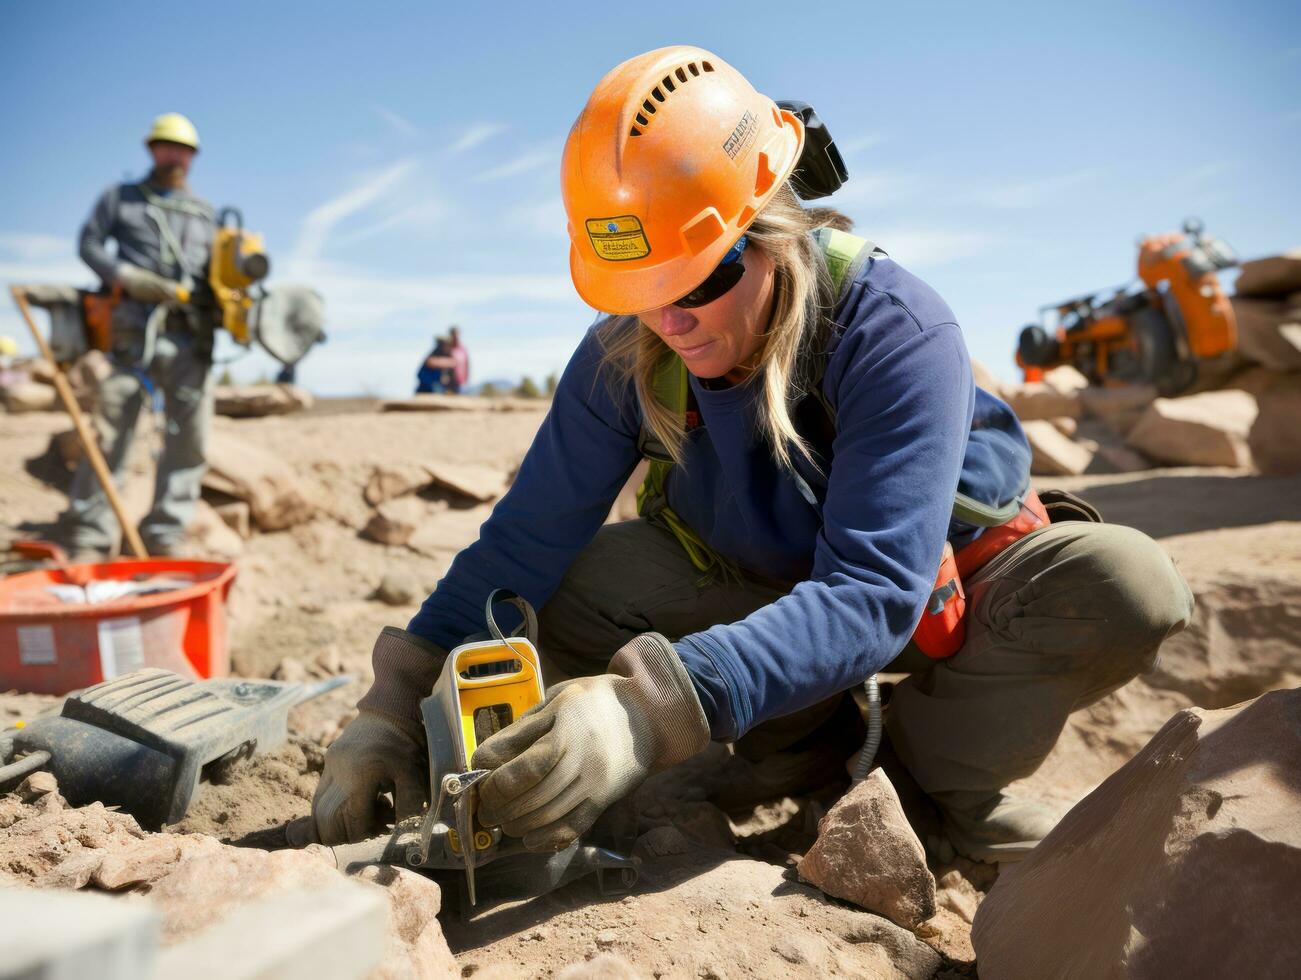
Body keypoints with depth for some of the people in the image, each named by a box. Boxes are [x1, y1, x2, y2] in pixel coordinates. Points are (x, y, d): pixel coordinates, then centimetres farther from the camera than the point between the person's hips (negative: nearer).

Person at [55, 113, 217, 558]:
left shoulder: (204, 212, 24)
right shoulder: (121, 197, 17)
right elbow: (89, 244, 9)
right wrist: (127, 278, -8)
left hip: (190, 336, 3)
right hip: (133, 332, -2)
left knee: (189, 436, -3)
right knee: (110, 431, -6)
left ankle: (165, 534, 3)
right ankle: (87, 536, -1)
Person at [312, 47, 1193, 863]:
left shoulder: (896, 333, -31)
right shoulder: (625, 353, -18)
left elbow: (872, 593, -40)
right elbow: (529, 535, -17)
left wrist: (655, 706, -54)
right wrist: (397, 702, -30)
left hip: (945, 589, -3)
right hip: (766, 588, 4)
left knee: (1128, 584, -31)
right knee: (562, 590, -18)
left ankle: (939, 767, -3)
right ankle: (821, 737, -3)